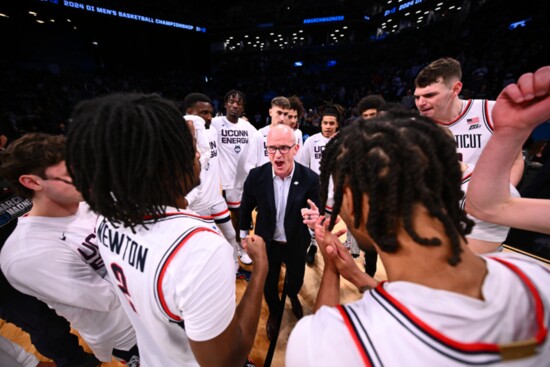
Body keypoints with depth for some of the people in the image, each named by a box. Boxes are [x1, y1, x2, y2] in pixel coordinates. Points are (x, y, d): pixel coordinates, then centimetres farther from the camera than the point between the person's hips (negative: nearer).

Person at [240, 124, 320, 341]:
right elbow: (246, 207, -3)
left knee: (296, 280, 27)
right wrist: (244, 235, 8)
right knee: (269, 284, 22)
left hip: (296, 244, 1)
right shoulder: (256, 176, -20)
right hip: (267, 243, 0)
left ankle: (292, 296, 67)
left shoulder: (310, 178, -22)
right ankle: (274, 311, 59)